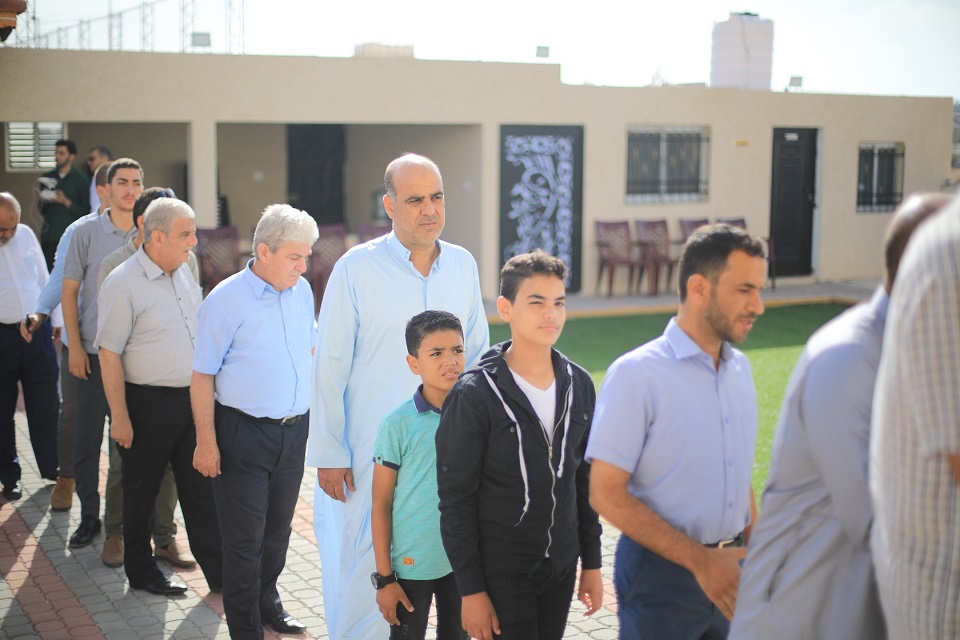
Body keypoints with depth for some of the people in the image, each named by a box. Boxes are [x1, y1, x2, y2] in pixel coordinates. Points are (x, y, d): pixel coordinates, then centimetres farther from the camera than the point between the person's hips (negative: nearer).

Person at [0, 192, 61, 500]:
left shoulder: (26, 234, 4)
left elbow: (44, 280, 13)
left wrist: (58, 322, 13)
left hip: (37, 331, 3)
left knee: (46, 405, 9)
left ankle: (52, 468, 24)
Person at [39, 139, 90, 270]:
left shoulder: (81, 179, 3)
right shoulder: (48, 177, 15)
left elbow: (85, 212, -2)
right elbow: (42, 211, 20)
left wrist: (66, 202, -13)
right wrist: (44, 201, -2)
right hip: (49, 237, 4)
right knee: (47, 273, -4)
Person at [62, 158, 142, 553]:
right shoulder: (86, 233, 0)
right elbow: (69, 291, 3)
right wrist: (75, 346, -3)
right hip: (93, 352, 0)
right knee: (86, 439, 7)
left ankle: (118, 527, 14)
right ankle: (89, 516, 24)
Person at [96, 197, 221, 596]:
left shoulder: (184, 272, 8)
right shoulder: (123, 283, -14)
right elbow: (109, 354, -15)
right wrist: (120, 417, -16)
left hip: (192, 398, 6)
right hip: (148, 404, -6)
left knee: (201, 488, 10)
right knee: (141, 491, 9)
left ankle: (219, 573, 17)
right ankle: (141, 572, 24)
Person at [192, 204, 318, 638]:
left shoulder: (302, 292, 4)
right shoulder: (226, 301, -14)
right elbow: (203, 376, -11)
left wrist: (312, 414, 15)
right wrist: (206, 442, -13)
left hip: (294, 430, 6)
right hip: (244, 434, -6)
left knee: (278, 529, 19)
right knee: (245, 538, 3)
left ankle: (267, 603, 38)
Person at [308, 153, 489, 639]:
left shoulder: (463, 265, 4)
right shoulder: (356, 268, -8)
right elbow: (329, 367, -5)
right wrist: (328, 454, -5)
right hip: (374, 449, -4)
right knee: (366, 565, 4)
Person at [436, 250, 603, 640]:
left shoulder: (579, 385, 3)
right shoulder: (475, 395, -13)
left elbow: (584, 480, 11)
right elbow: (456, 502, -11)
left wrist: (592, 563, 11)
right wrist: (470, 590, -12)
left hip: (561, 566, 5)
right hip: (501, 574, -5)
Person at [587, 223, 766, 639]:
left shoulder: (740, 368, 7)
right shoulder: (636, 374, -13)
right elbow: (606, 494, -16)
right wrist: (699, 559, -18)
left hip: (729, 573, 6)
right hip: (661, 573, -5)